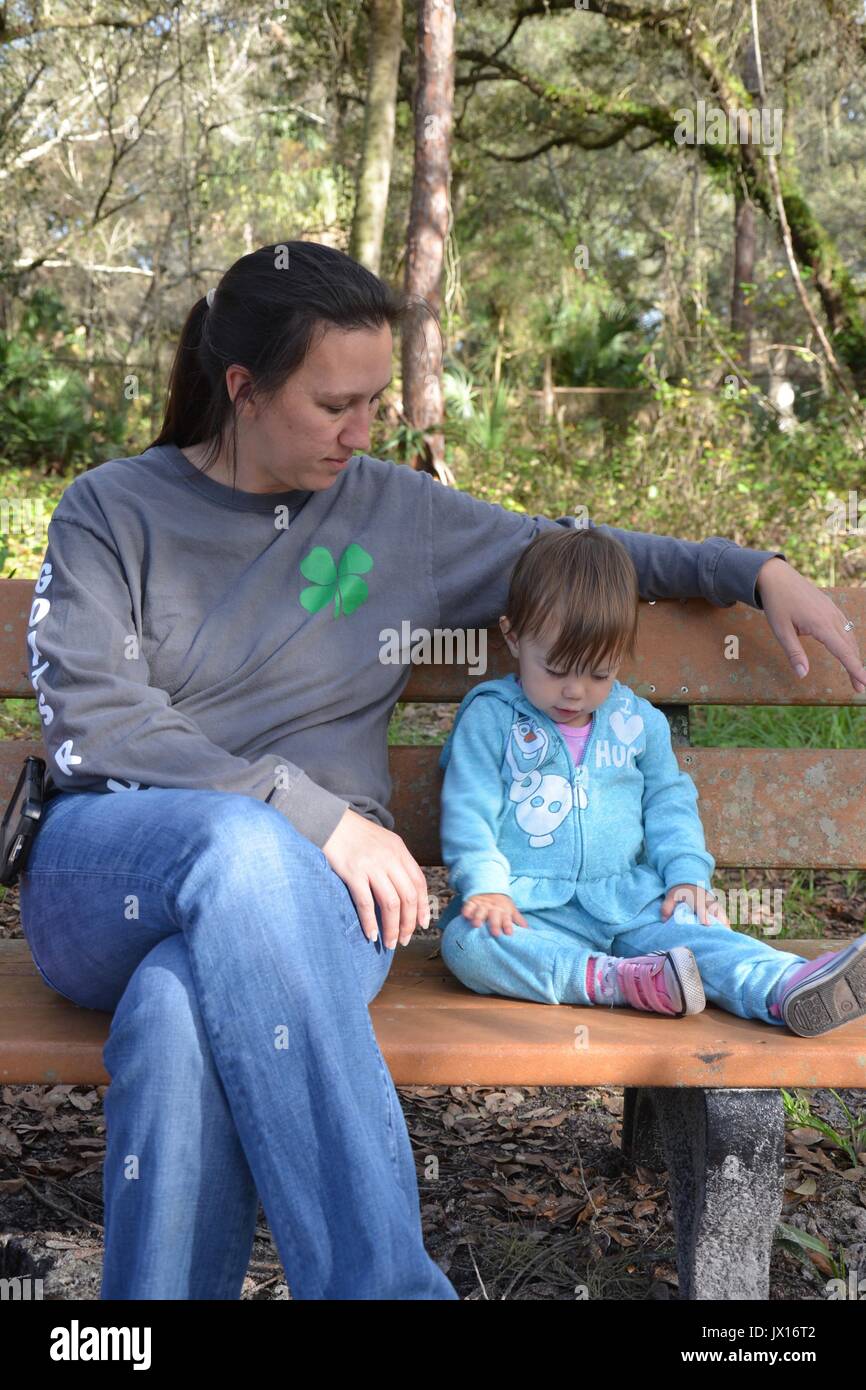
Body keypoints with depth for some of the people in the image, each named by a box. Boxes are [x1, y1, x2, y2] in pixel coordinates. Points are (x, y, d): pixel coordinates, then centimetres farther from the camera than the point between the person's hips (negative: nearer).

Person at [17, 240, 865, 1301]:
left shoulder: (396, 514, 15)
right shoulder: (111, 512, 6)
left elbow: (566, 549, 28)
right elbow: (91, 727, -6)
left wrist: (760, 569, 19)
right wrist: (315, 815, -14)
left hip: (311, 888, 1)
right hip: (107, 882, -1)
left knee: (182, 1018, -37)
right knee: (241, 843, -39)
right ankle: (386, 1283, -36)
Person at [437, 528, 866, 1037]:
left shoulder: (638, 721, 11)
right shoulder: (491, 718, -1)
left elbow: (668, 799, 18)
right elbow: (468, 812, -3)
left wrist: (687, 874, 4)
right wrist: (486, 887, -17)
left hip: (626, 900, 3)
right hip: (528, 907, -3)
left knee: (691, 926, -24)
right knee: (468, 942, -34)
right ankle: (615, 979, -41)